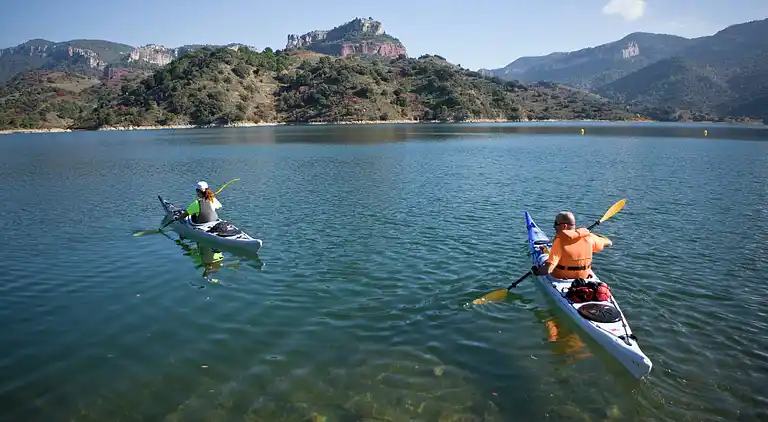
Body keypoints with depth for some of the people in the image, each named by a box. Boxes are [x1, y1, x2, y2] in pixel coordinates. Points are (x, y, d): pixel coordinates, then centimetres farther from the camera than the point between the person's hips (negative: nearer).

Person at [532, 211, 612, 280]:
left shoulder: (559, 240, -25)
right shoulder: (588, 237, -11)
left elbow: (548, 270, -31)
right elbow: (609, 243, 9)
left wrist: (536, 271, -10)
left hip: (561, 279, -5)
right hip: (584, 278, 5)